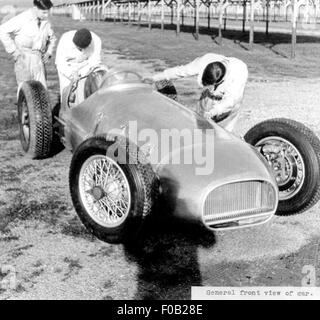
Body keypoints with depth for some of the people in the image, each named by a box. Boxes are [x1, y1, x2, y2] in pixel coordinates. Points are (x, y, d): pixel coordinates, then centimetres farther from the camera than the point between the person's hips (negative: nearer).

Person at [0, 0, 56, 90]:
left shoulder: (46, 22, 8)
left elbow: (52, 38, 27)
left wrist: (48, 52, 11)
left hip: (38, 59, 5)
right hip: (24, 58, -5)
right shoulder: (23, 18, -10)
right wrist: (13, 50, -11)